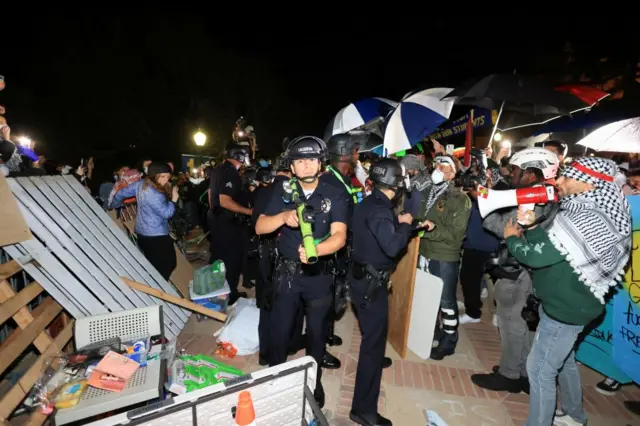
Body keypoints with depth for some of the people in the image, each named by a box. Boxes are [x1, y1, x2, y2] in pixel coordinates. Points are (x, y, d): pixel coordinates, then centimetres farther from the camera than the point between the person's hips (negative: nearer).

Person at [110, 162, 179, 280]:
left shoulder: (140, 184, 0)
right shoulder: (155, 195, -27)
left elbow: (121, 193, 11)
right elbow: (166, 213, -23)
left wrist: (114, 206, 27)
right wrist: (173, 200, -11)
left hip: (141, 232, 10)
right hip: (157, 235, -9)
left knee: (151, 264, 22)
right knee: (168, 264, 2)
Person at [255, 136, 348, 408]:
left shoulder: (335, 195, -9)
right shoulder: (283, 192, -3)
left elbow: (339, 236, -20)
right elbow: (260, 227, -8)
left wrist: (316, 249, -41)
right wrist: (284, 216, -28)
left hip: (319, 274, 0)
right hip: (286, 272, 1)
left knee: (317, 330, 16)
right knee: (279, 329, 12)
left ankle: (314, 381, 41)